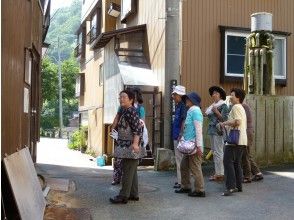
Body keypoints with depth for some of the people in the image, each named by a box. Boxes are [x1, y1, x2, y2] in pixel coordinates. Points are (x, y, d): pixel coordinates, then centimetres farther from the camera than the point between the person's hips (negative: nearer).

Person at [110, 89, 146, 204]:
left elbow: (137, 128, -23)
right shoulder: (125, 111, 15)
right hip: (127, 146, 10)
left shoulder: (130, 111, -16)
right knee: (132, 171, 14)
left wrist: (135, 143, -29)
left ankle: (123, 196, 0)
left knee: (127, 171, -5)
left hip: (130, 147, -10)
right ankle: (133, 194, 22)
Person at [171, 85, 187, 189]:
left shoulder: (183, 106, -15)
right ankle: (179, 179, 24)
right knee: (178, 158, 15)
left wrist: (180, 134, -21)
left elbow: (184, 121, -20)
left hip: (180, 136, -10)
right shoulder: (178, 106, 15)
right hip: (176, 136, 10)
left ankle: (182, 181, 1)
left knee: (180, 158, -5)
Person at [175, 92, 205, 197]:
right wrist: (183, 138, 20)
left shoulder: (195, 111, -13)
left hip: (194, 145, -10)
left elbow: (198, 130, -19)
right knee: (184, 166, 16)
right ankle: (185, 187, 27)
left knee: (195, 168, -3)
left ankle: (199, 190, 6)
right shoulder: (190, 111, 16)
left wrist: (199, 146, -23)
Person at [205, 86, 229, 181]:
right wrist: (208, 114, 9)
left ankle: (220, 174, -5)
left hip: (218, 130, -9)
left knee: (218, 152, -9)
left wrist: (216, 111, -21)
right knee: (214, 152, 11)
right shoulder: (213, 105, 18)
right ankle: (217, 172, 17)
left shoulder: (223, 105, -8)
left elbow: (224, 119, -15)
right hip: (212, 130, 9)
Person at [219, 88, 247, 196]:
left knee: (228, 162, -11)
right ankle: (238, 186, 16)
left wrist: (225, 123, -11)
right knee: (236, 163, 13)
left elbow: (237, 121, -23)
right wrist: (227, 124, 22)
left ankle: (231, 186, -16)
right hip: (241, 140, 10)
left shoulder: (236, 107, -10)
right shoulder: (241, 108, 22)